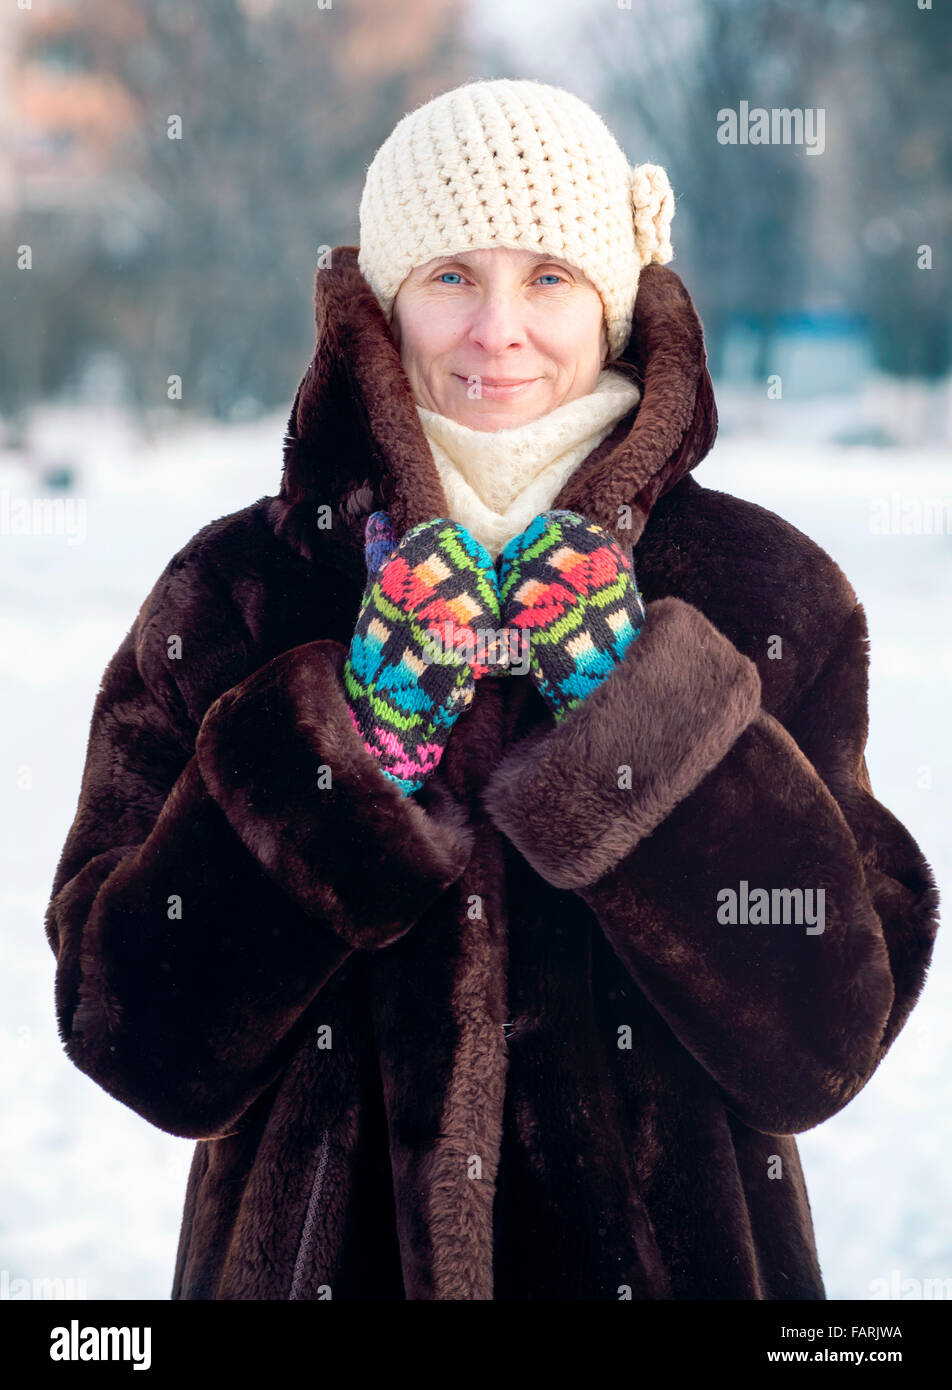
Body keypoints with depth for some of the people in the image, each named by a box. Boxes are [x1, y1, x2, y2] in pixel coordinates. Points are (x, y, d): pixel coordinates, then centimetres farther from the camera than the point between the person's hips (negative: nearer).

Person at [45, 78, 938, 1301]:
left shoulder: (769, 594, -5)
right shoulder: (232, 593, -6)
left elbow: (829, 1040, -12)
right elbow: (139, 1039, -12)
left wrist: (634, 718, -20)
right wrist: (360, 735, -21)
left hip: (676, 1249, 0)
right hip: (326, 1255, 0)